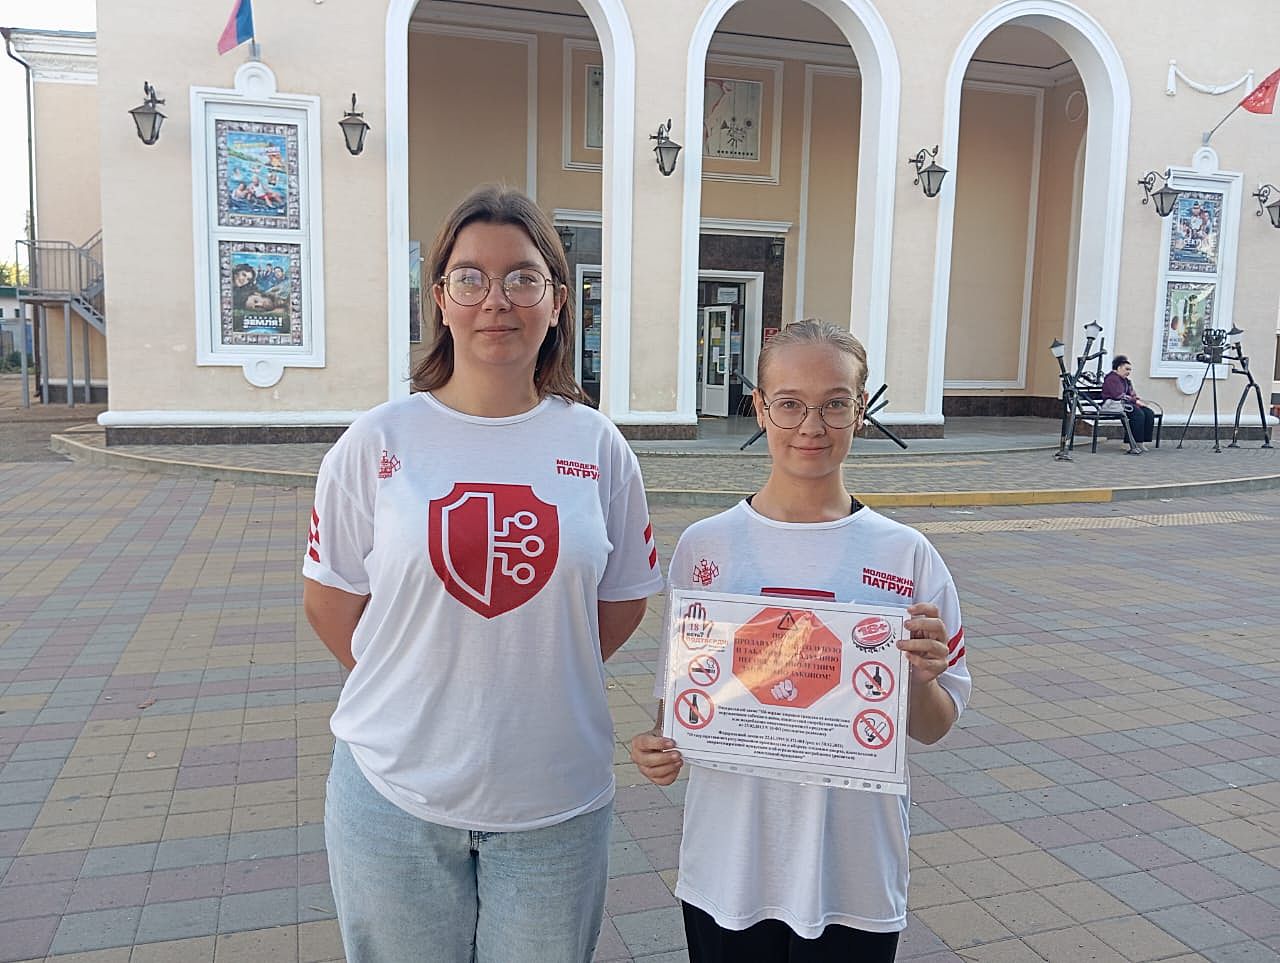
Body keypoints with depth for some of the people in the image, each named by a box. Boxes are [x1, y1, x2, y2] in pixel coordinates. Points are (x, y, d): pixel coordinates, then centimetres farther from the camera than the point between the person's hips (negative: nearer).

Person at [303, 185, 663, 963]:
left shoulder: (599, 447, -4)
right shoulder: (377, 443, -7)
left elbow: (623, 601, 6)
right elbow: (329, 601, 2)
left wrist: (537, 682, 2)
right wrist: (421, 688, 0)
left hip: (556, 798, 1)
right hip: (397, 790, 0)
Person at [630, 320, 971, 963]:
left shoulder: (905, 555, -7)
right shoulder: (707, 546, -6)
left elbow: (933, 729, 1)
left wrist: (921, 678, -19)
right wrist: (659, 747, -14)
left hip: (857, 875, 0)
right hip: (729, 866, 1)